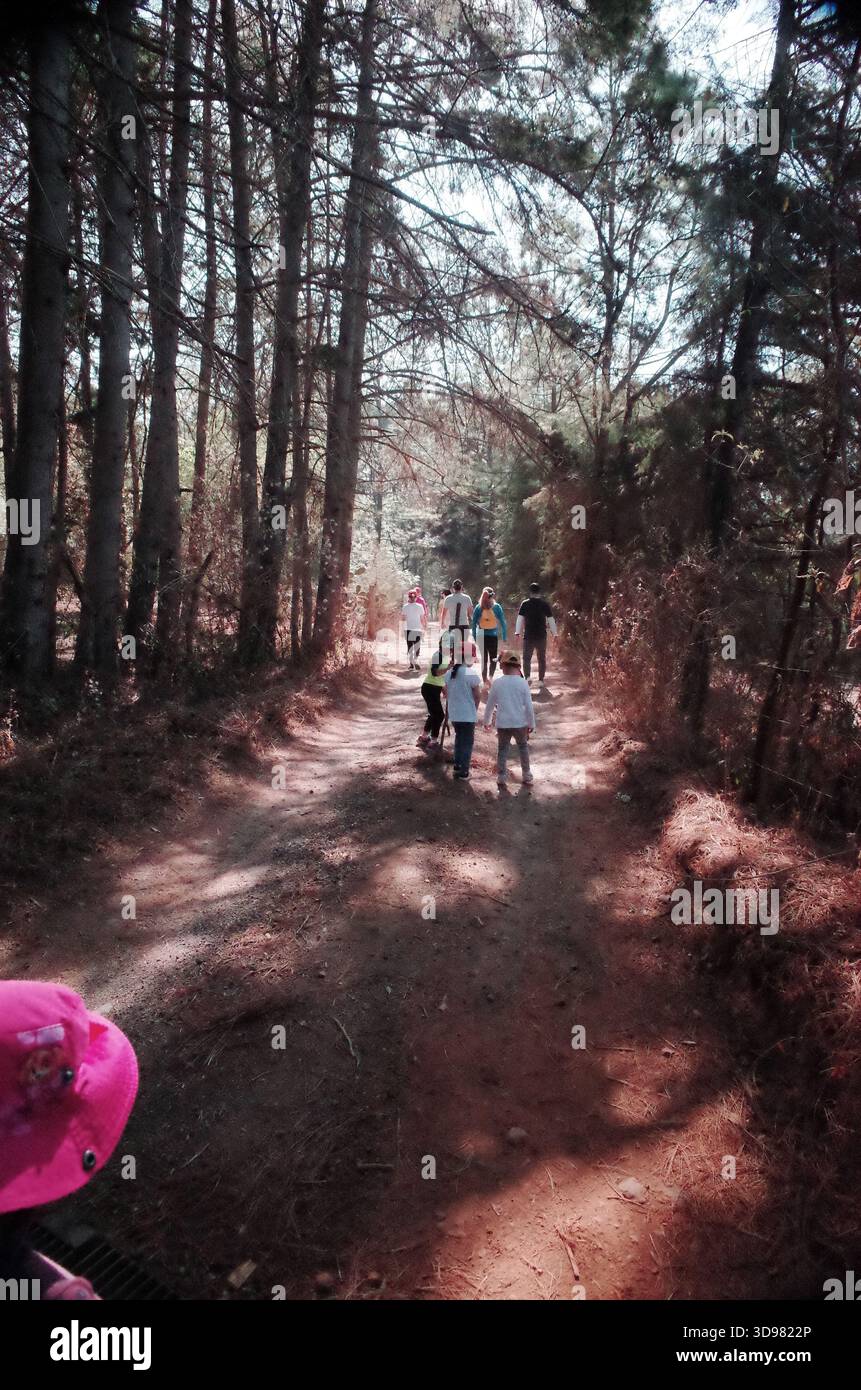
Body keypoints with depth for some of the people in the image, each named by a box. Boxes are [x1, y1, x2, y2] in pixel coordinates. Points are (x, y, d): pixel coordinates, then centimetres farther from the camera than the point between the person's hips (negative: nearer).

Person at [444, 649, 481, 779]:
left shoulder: (449, 673, 1)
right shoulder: (472, 674, -17)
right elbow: (477, 696, -10)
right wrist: (475, 709, 7)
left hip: (453, 713, 6)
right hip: (468, 714, -5)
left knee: (459, 738, 24)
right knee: (467, 742, 6)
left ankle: (457, 765, 30)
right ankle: (463, 772, 8)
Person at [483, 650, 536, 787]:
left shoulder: (497, 683, -5)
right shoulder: (522, 683, -7)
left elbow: (490, 705, 3)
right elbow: (529, 706, -5)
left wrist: (487, 721, 18)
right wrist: (532, 724, 7)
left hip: (503, 724, 0)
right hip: (520, 723, 0)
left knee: (502, 749, 15)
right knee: (523, 748, 19)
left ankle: (501, 777, 16)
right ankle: (527, 776, 25)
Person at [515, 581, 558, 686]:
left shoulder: (525, 604, -1)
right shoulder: (545, 604, 0)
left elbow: (520, 619, -3)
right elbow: (551, 620, 2)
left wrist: (517, 632, 0)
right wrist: (555, 633, 9)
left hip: (528, 635, -1)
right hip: (542, 636, 1)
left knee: (527, 657, 8)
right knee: (542, 658, 10)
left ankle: (527, 676, -10)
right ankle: (541, 680, 10)